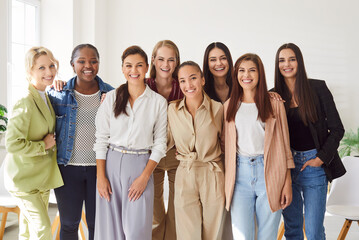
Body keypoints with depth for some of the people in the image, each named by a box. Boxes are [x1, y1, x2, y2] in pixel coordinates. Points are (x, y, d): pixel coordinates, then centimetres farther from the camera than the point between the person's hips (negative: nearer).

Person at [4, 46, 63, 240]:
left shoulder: (46, 98, 5)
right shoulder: (25, 103, -23)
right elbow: (12, 144, -27)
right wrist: (43, 146, -20)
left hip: (42, 176, 8)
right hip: (24, 179, -8)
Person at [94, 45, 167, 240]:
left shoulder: (159, 102, 1)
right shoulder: (112, 98, 3)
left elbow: (159, 143, 1)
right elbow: (101, 139, 3)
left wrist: (144, 177, -7)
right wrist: (101, 176, -3)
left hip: (141, 165, -1)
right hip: (111, 164, 2)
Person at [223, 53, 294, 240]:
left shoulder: (275, 105, 7)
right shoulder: (229, 106, 12)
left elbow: (284, 146, 6)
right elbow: (226, 146, 13)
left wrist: (287, 183, 0)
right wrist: (226, 181, 4)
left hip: (269, 173, -1)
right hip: (239, 173, 1)